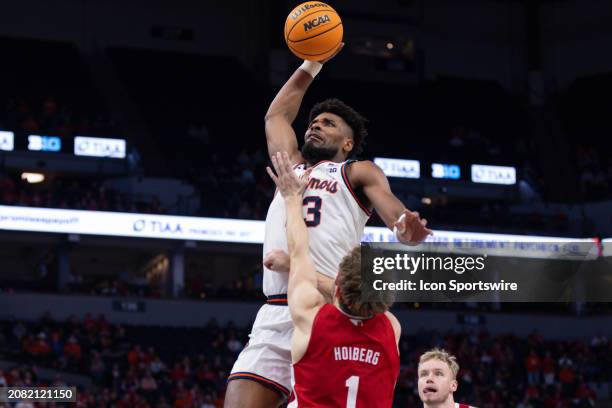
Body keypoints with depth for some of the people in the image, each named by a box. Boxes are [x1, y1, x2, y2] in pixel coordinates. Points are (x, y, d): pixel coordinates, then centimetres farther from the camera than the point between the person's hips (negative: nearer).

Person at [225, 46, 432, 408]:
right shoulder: (290, 166, 30)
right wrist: (310, 68, 48)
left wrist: (405, 229, -24)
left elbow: (392, 207, -1)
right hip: (276, 315, 4)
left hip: (334, 311, -4)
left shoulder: (358, 173, 16)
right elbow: (276, 116, 45)